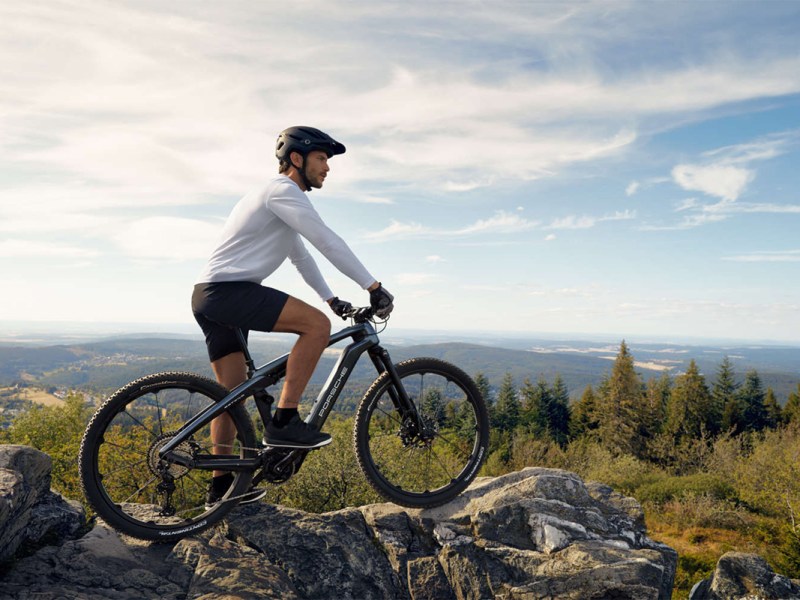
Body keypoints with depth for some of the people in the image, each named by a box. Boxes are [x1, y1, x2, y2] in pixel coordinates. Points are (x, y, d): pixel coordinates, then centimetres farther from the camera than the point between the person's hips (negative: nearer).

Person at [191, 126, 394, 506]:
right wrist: (374, 287, -15)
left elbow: (301, 255, 30)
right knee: (316, 324, -20)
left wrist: (330, 298, 27)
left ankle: (221, 485, 22)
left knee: (233, 392, 13)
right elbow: (327, 242, -16)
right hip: (228, 290, -11)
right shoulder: (282, 191, -8)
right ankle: (284, 422, -17)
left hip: (210, 298, 11)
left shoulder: (278, 198, 25)